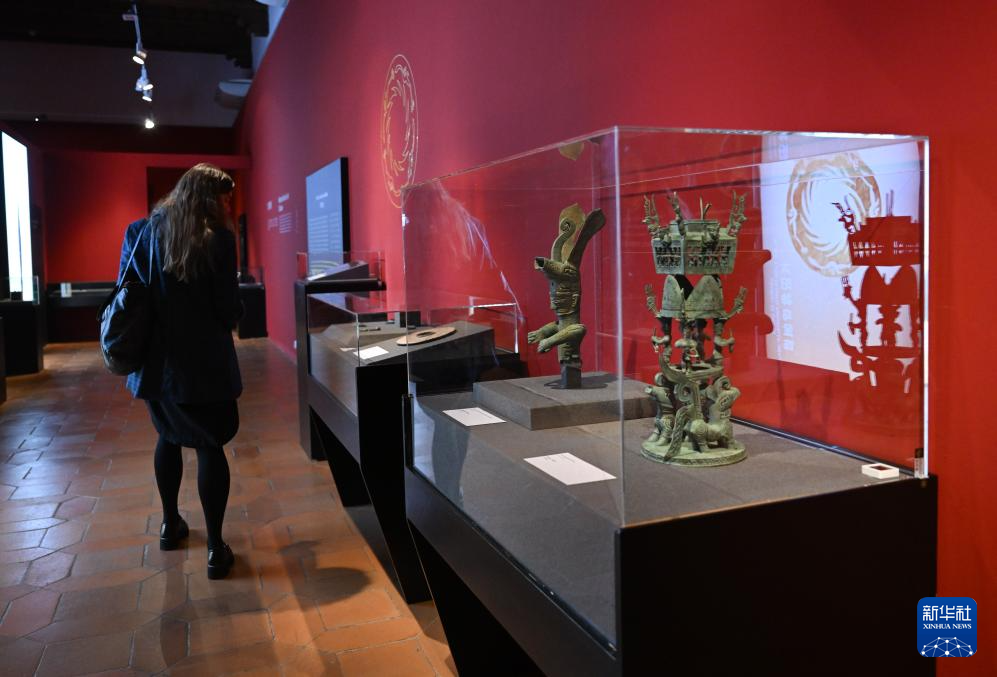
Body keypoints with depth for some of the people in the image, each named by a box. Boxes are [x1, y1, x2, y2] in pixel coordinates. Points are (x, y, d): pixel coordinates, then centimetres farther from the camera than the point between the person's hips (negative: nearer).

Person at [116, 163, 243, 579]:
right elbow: (229, 308, -11)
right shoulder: (217, 238, -11)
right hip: (203, 361, -5)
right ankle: (215, 549, 4)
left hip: (155, 358, 5)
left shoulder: (141, 232, 4)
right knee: (210, 447, 3)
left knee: (169, 436, 24)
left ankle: (170, 525, 36)